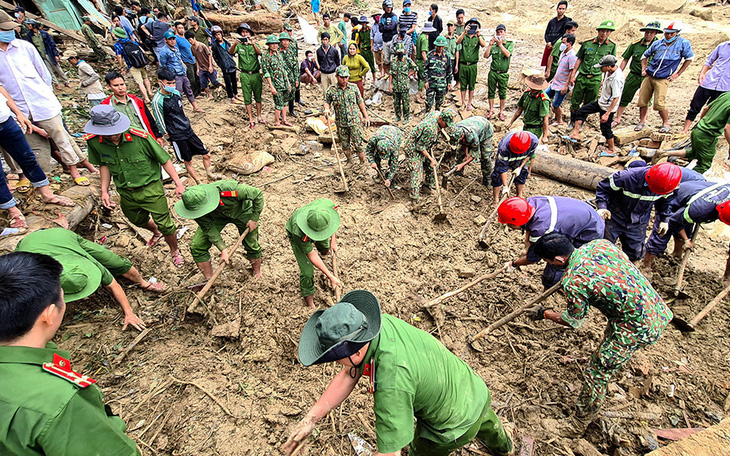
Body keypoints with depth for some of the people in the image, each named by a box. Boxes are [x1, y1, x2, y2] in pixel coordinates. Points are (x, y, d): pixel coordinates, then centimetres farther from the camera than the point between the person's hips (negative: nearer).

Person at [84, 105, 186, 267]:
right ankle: (156, 232, 62)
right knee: (139, 221, 27)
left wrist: (178, 183, -13)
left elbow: (164, 160, -14)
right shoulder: (93, 141, -12)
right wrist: (104, 191, 1)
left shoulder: (140, 137, -25)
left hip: (150, 188, -5)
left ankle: (175, 251, 29)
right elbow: (104, 164, 6)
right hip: (126, 193, 5)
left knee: (165, 225, -1)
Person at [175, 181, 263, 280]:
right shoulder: (196, 206, -31)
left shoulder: (229, 189, -44)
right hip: (216, 216, 3)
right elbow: (208, 228, -20)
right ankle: (209, 280, 11)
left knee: (251, 246, -1)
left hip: (241, 212, -2)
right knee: (196, 246, -7)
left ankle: (257, 273, 30)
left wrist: (254, 219, -20)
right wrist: (223, 249, -25)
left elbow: (258, 194, -29)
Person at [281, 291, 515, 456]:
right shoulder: (378, 323, -21)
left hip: (454, 427, -7)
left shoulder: (391, 383, -45)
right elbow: (348, 375, -12)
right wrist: (311, 418, -17)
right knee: (486, 425, 39)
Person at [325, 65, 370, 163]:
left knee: (358, 143, -2)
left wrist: (366, 116, 12)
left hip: (355, 122, -1)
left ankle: (363, 162, 13)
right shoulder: (331, 90, -1)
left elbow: (360, 103, 10)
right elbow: (326, 101, 11)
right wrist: (326, 109, -13)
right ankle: (348, 160, 31)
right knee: (344, 144, 11)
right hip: (341, 123, 1)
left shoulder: (353, 88, 2)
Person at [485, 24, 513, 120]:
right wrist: (490, 45, -13)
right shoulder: (493, 45, 6)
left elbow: (508, 54, -15)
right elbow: (486, 56, -3)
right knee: (491, 92, 7)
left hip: (503, 74, -1)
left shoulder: (510, 43, 2)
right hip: (493, 72, 2)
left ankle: (501, 112, 14)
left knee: (503, 93, 4)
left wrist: (500, 44, -19)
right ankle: (491, 110, 23)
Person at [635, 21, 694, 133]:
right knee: (642, 100, 2)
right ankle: (642, 121, 20)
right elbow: (645, 56, 23)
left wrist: (677, 74, 4)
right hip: (649, 76, 4)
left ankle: (666, 123, 6)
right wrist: (643, 69, 11)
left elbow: (689, 58, 9)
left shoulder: (683, 43, 2)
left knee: (659, 103, -13)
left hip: (663, 79, -4)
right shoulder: (658, 44, 9)